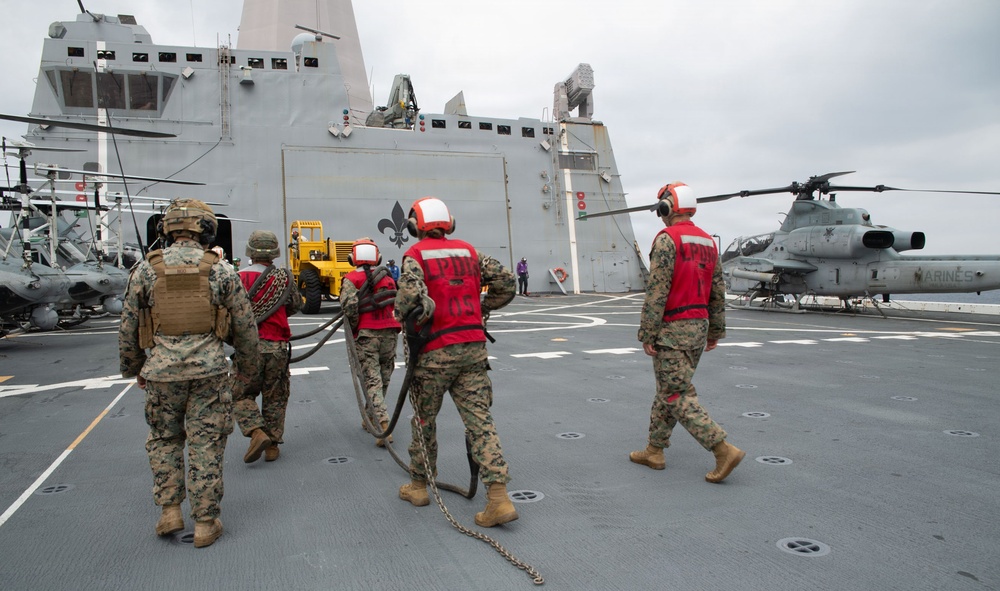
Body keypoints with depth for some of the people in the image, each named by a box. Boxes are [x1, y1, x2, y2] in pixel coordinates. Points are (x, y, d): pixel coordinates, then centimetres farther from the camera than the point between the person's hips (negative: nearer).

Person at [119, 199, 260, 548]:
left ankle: (170, 511, 19)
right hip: (209, 370, -1)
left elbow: (128, 328, 7)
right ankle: (205, 523, 14)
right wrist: (247, 366, 17)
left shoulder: (146, 269, 2)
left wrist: (134, 368, 22)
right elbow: (245, 326, 3)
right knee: (206, 445, 7)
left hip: (162, 371, 1)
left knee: (163, 440, 21)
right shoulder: (220, 270, -1)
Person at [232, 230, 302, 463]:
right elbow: (296, 306, 13)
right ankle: (272, 444, 17)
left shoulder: (239, 278, -7)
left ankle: (257, 432, -7)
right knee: (275, 398, 13)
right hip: (277, 347, 2)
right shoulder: (284, 278, 1)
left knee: (241, 395, 12)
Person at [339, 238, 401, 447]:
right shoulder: (388, 278, 14)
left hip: (366, 335, -4)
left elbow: (349, 305, -14)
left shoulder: (351, 279, -1)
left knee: (372, 380, -4)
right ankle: (371, 417, 32)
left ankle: (384, 427, -17)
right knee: (383, 379, 16)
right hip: (390, 333, 4)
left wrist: (353, 327, -1)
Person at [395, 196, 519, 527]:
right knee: (480, 419, 3)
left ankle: (419, 485, 31)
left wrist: (403, 315, -2)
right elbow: (506, 283, 9)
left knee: (424, 419, 15)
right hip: (473, 346, 4)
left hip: (436, 351, -3)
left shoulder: (416, 255, -5)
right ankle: (499, 497, -4)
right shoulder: (468, 251, 10)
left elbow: (410, 294, -23)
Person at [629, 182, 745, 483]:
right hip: (699, 327, 9)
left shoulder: (667, 238, -13)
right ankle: (654, 451, 22)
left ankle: (724, 450, -9)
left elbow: (657, 290, -18)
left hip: (672, 329, -8)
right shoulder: (708, 241, 12)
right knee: (667, 390, 16)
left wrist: (647, 334, -14)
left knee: (679, 396, -4)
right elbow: (718, 291, 14)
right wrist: (716, 331, 20)